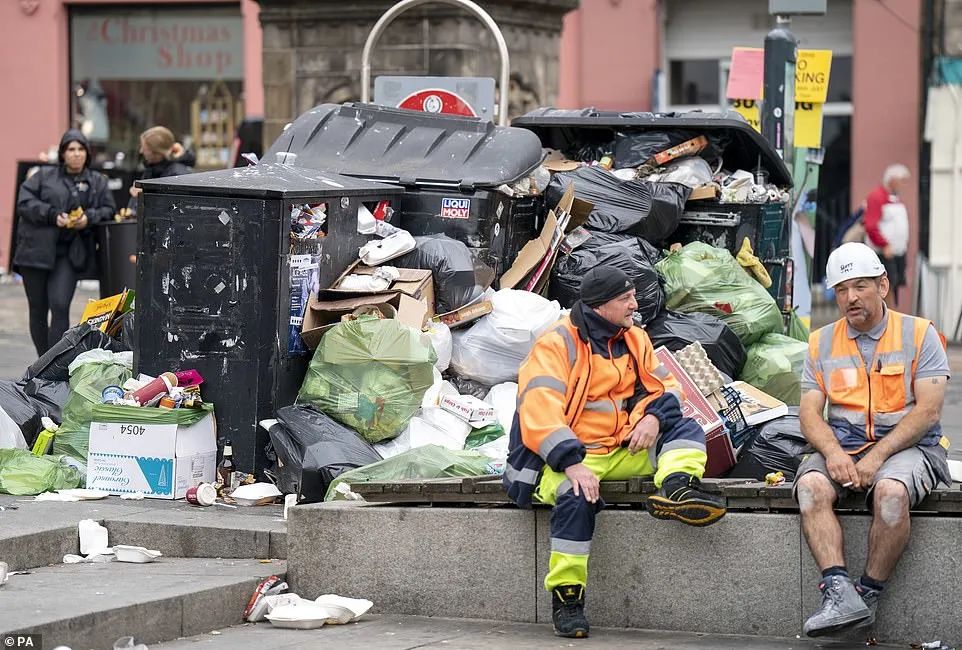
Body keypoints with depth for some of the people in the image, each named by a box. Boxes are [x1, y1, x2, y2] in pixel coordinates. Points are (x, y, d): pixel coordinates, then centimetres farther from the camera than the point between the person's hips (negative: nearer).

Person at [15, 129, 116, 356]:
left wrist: (89, 218, -10)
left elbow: (108, 210, 10)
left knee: (60, 306, -15)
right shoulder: (44, 176, 7)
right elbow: (24, 203, -2)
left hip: (69, 254, 0)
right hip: (36, 250, 0)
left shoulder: (98, 182, 12)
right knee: (38, 310, 6)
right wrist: (53, 215, -15)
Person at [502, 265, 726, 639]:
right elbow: (540, 411, -20)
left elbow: (662, 385, 14)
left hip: (623, 450, 7)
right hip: (564, 456, -7)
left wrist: (653, 417, -11)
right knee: (576, 496, -37)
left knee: (686, 430, -7)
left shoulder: (634, 339, 12)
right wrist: (571, 464, -32)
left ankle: (676, 489, -39)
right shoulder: (556, 344, -9)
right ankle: (566, 597, -29)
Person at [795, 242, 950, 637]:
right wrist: (832, 452, -16)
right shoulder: (822, 342, 14)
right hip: (841, 445, 3)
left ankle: (868, 595, -25)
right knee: (811, 486, -30)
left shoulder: (919, 334, 2)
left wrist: (876, 457, -16)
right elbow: (810, 411, 6)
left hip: (905, 445, -3)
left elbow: (927, 411, -6)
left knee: (891, 491, -37)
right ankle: (838, 590, -40)